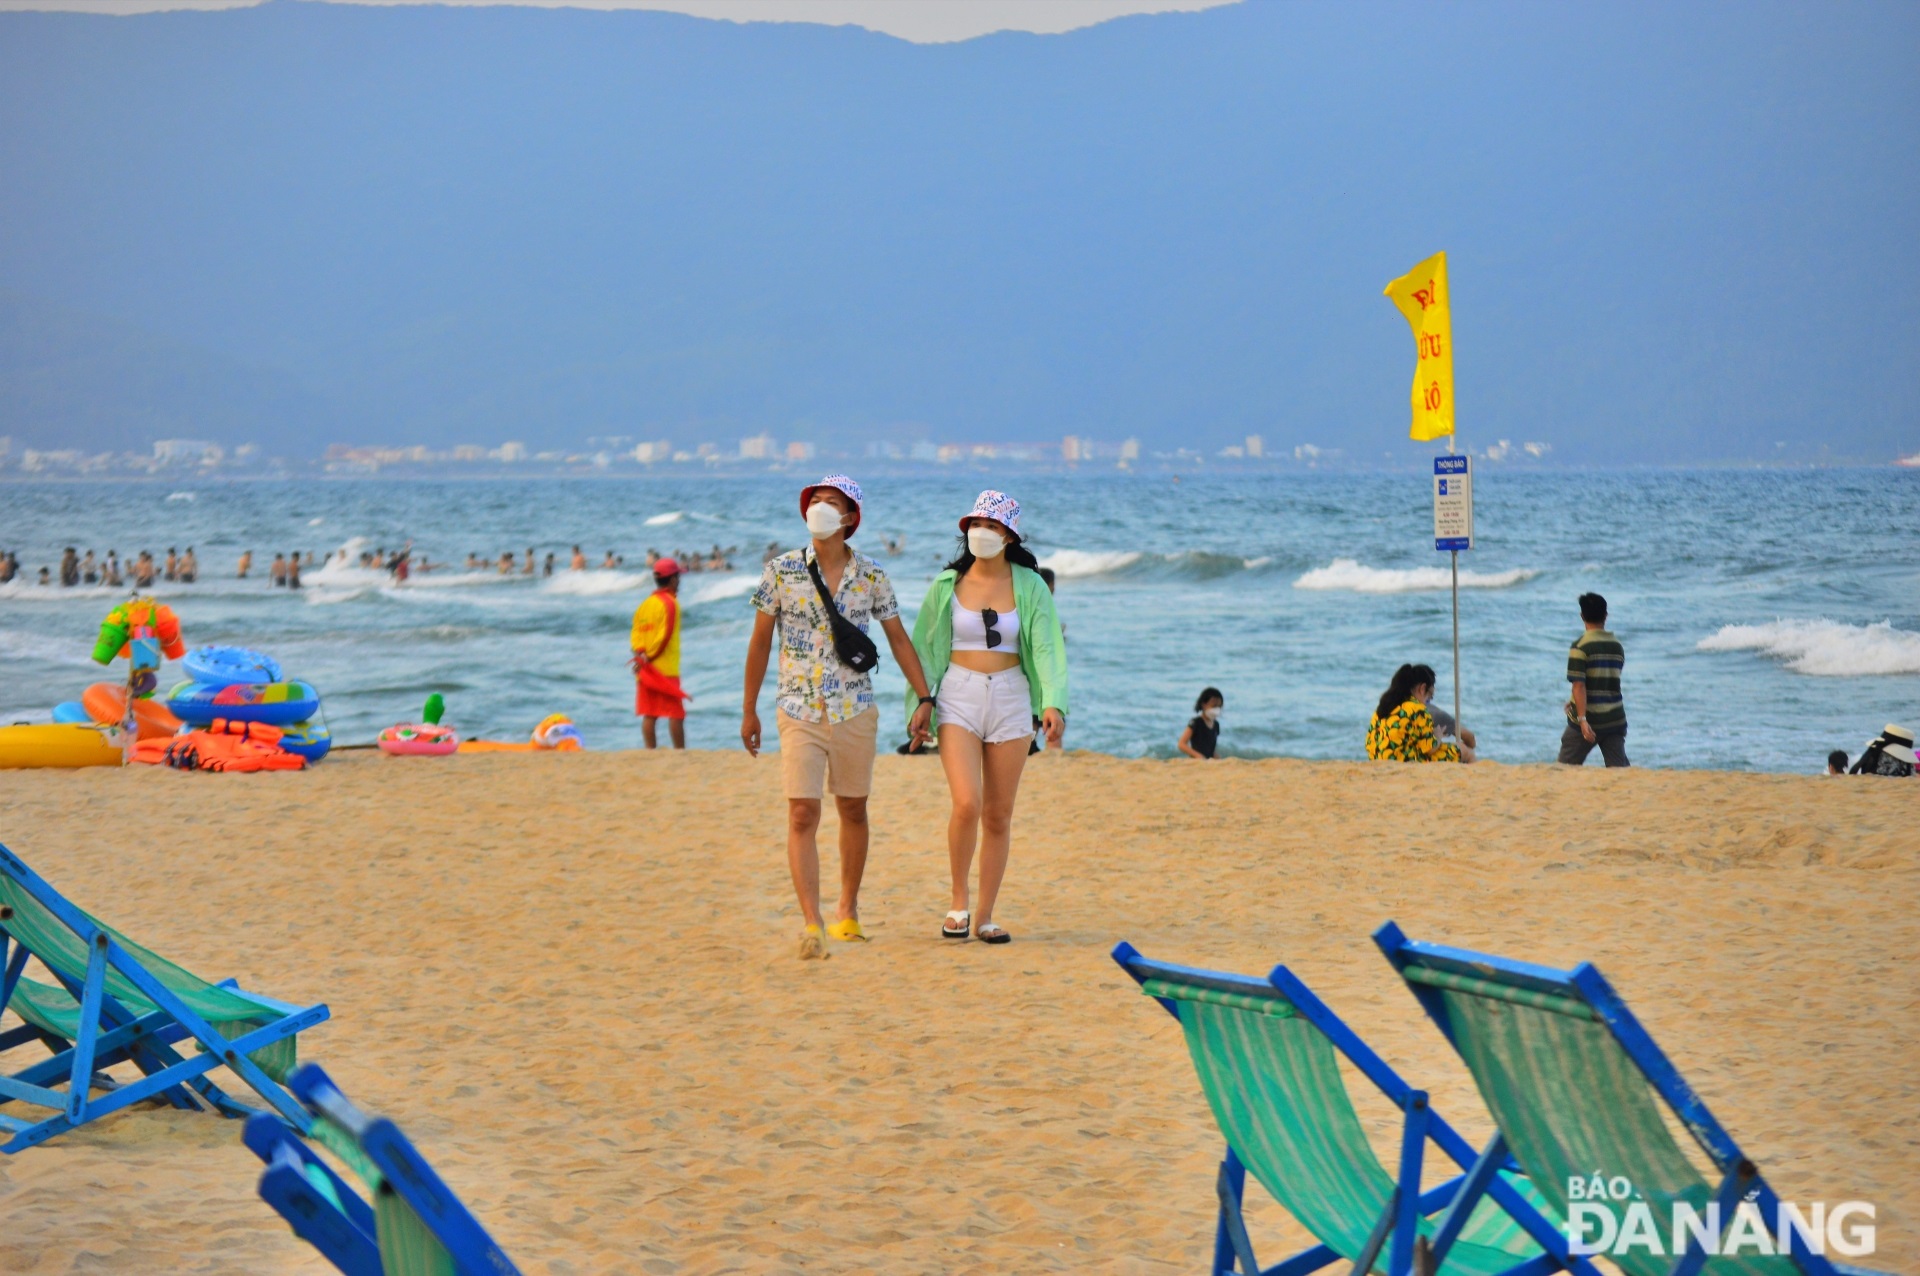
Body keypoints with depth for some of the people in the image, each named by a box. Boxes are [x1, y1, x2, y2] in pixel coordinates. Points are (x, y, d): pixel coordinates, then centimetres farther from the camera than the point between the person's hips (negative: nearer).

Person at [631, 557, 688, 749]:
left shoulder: (645, 604, 13)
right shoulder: (670, 603, -8)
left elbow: (636, 632, 5)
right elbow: (664, 636, -14)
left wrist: (641, 654, -6)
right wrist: (648, 658, -10)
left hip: (645, 670, 6)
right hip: (666, 669, -6)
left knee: (649, 714, 4)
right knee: (675, 714, -4)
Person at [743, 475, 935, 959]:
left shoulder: (872, 577, 0)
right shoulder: (781, 570, -3)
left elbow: (898, 639, 9)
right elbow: (760, 641, 4)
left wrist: (924, 698, 2)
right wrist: (748, 710, 7)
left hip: (856, 712, 2)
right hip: (799, 713, -2)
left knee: (854, 811, 11)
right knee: (802, 815, -11)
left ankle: (848, 910, 28)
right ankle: (812, 924, -16)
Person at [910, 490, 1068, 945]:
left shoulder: (1030, 587, 3)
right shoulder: (947, 585, 4)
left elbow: (1046, 648, -3)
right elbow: (925, 647, 10)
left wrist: (1052, 703, -18)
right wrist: (920, 703, -1)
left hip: (1010, 698, 1)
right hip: (958, 699, -1)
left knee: (998, 815, 4)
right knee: (967, 803, -18)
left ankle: (984, 916, 12)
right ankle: (958, 902, 1)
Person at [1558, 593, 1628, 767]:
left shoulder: (1581, 646, -10)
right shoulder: (1618, 646, 8)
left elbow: (1579, 685, -17)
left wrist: (1582, 718, -20)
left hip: (1588, 720, -4)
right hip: (1615, 720, 4)